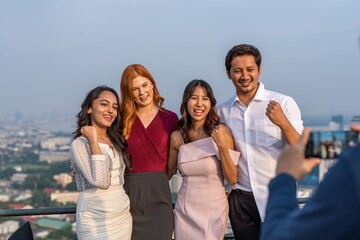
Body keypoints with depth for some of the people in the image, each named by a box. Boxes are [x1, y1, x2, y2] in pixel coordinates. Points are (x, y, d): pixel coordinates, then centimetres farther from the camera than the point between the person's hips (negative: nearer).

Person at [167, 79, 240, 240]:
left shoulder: (222, 132, -9)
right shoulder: (177, 137, -3)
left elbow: (232, 179, -10)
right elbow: (168, 172, 13)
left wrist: (223, 147, -20)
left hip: (214, 209, -2)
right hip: (185, 210, 2)